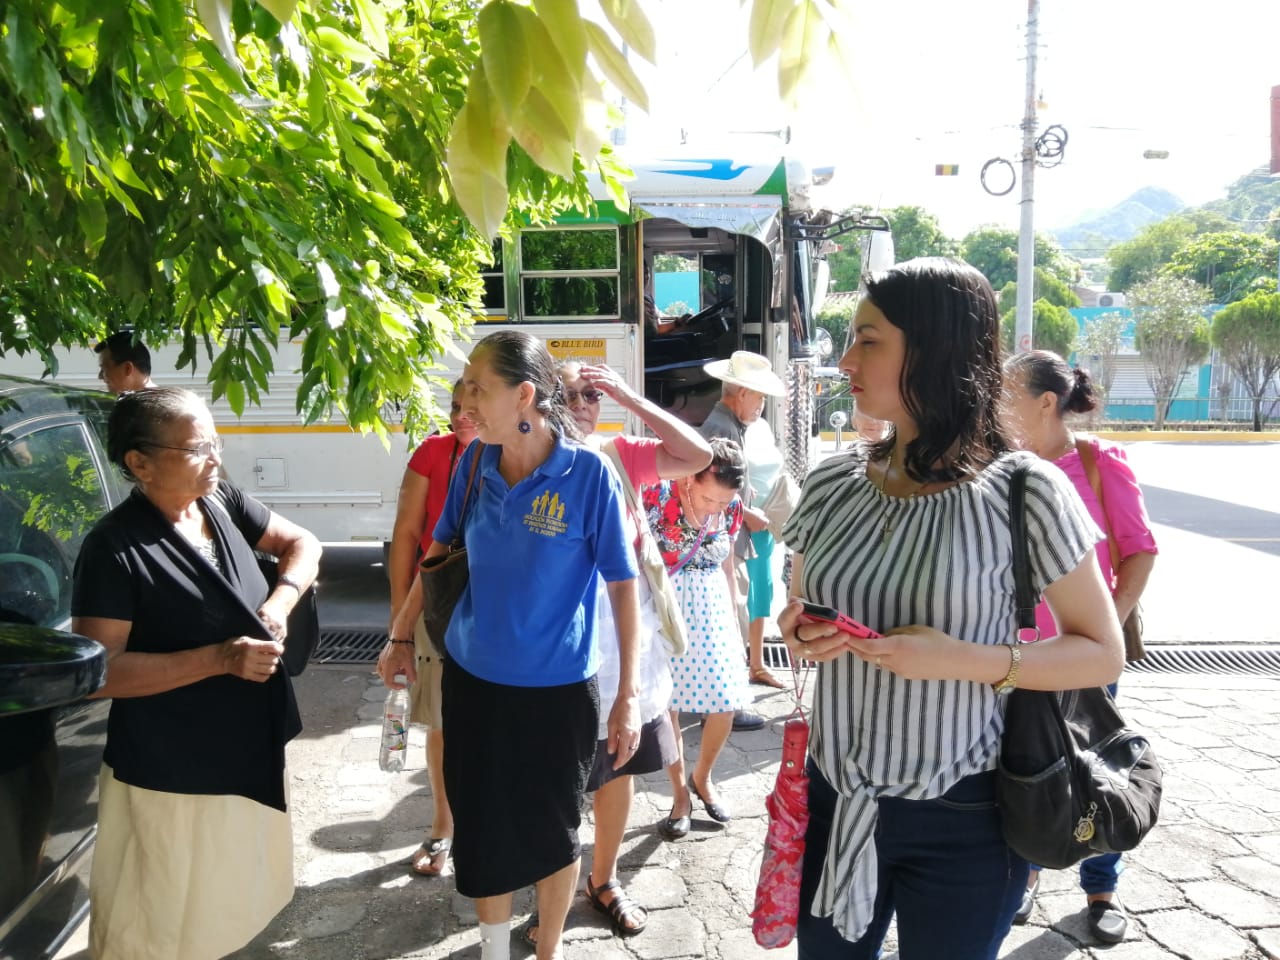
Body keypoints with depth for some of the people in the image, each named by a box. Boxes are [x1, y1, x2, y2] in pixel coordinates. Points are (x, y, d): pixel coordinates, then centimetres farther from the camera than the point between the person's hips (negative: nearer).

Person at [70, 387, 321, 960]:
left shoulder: (222, 504, -2)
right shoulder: (116, 548, -21)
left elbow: (302, 543, 8)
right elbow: (98, 671, -22)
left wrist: (278, 603, -11)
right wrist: (220, 658, -28)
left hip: (250, 751, 7)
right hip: (171, 774, -7)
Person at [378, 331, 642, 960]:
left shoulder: (588, 473, -17)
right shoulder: (473, 462, -5)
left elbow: (623, 587, -12)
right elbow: (439, 551, 10)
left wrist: (628, 695, -12)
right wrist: (401, 636, 14)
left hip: (558, 688, -3)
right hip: (471, 680, 4)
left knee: (551, 831, 16)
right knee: (481, 831, 17)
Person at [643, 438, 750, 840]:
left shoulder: (731, 508, -4)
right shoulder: (658, 496, -20)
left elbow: (727, 566, 10)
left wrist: (733, 617, 14)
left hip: (713, 608, 4)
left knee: (726, 702, 2)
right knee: (666, 702, 4)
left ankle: (702, 777, 30)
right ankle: (680, 794, 23)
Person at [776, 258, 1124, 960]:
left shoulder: (1024, 490, -14)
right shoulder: (833, 484, -1)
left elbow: (1102, 654, -8)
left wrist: (964, 659, -23)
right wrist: (799, 636, -11)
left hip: (961, 821, -4)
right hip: (836, 800, 4)